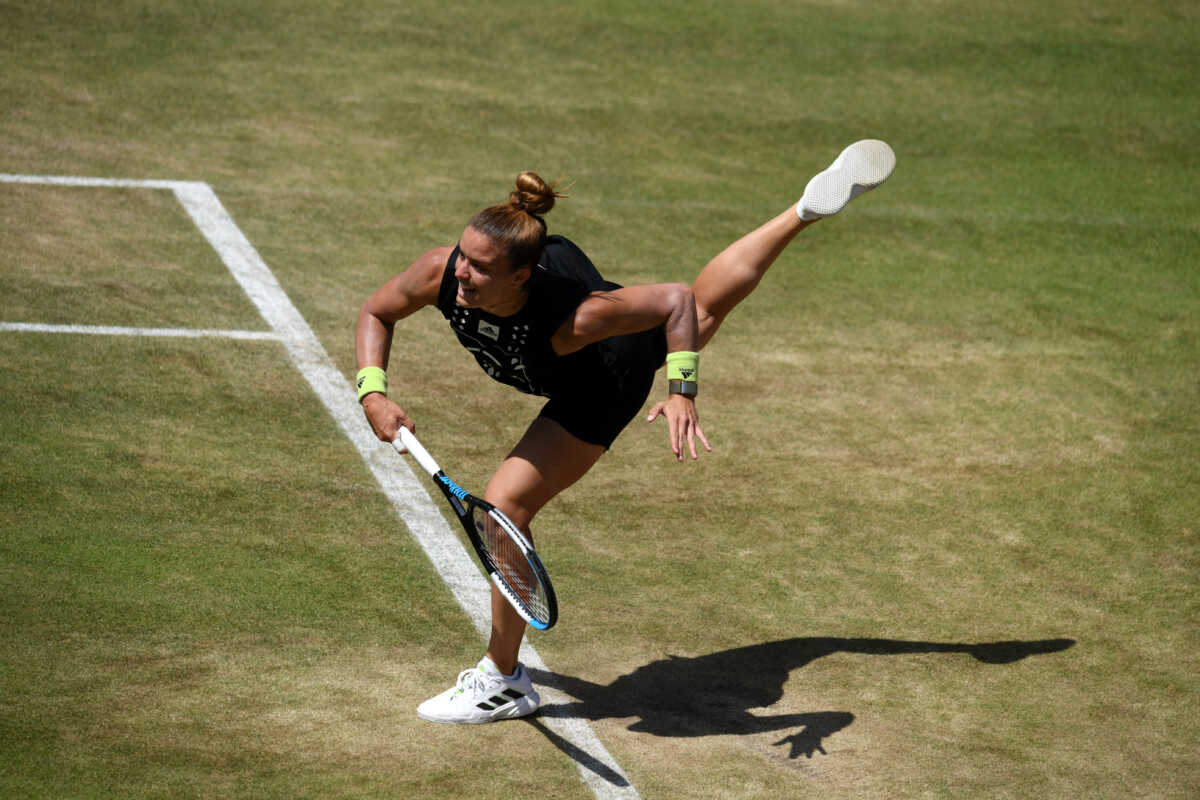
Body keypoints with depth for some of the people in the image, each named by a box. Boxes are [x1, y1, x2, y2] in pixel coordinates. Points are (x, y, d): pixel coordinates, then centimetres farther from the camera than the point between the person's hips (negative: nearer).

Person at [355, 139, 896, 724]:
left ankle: (502, 681, 3)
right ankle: (808, 209, 51)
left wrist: (682, 392, -41)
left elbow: (677, 302, -35)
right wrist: (372, 392, -28)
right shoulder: (440, 272, -35)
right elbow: (376, 314, -15)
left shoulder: (571, 316, -47)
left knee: (506, 502, -14)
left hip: (605, 387, -6)